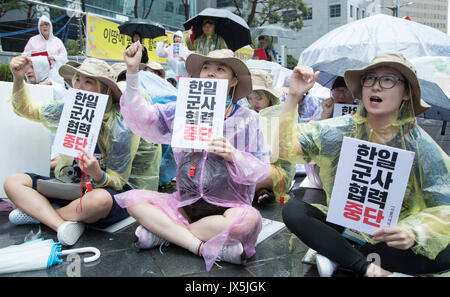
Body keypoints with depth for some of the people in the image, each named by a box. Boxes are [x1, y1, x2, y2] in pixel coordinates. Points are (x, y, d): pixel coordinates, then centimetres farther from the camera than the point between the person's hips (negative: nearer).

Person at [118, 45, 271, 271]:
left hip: (227, 206, -2)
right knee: (133, 199, -16)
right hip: (185, 202, 3)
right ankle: (203, 246, -21)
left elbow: (261, 170, -4)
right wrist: (132, 71, -9)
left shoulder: (246, 118, 0)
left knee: (248, 218, -35)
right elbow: (141, 118, -2)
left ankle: (162, 232, -17)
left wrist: (233, 156, -24)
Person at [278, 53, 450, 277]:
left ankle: (338, 256, -15)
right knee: (293, 210, -22)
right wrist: (293, 96, -21)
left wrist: (413, 233, -30)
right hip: (342, 228, 1)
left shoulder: (420, 146, -8)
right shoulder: (342, 130, -5)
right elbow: (286, 147, -12)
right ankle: (367, 267, -20)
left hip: (389, 237, 0)